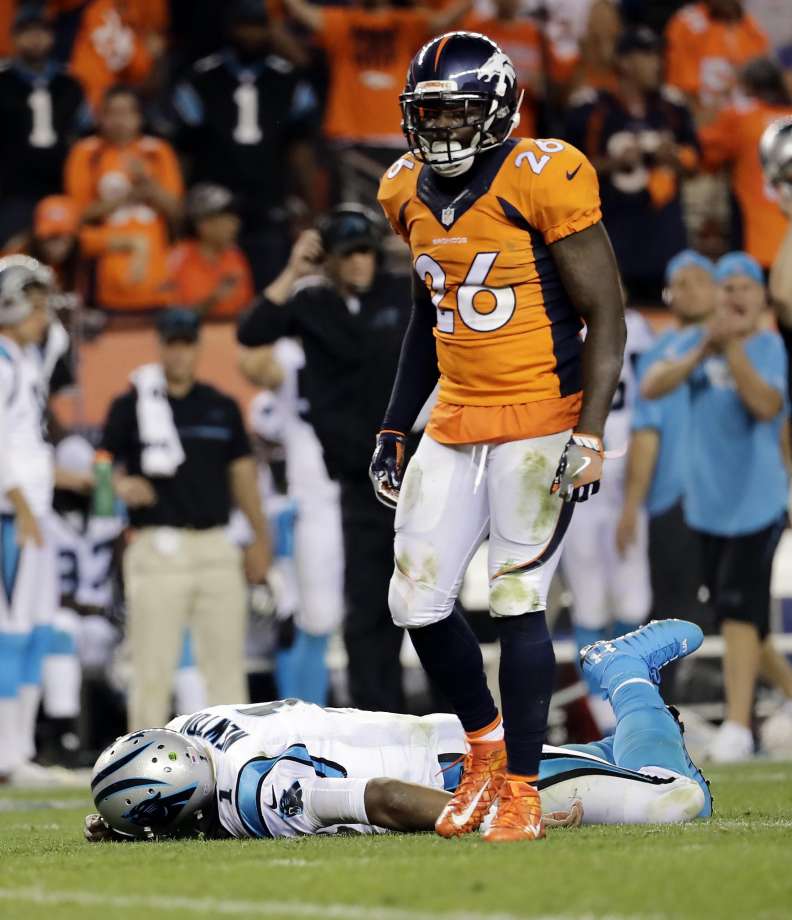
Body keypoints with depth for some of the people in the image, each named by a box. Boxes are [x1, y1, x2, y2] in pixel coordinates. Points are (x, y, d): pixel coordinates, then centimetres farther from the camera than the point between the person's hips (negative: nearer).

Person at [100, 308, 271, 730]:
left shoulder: (222, 408, 15)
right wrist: (122, 485, -21)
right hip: (158, 547, -4)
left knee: (227, 659, 5)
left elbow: (241, 472, 18)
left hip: (216, 548, 4)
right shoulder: (131, 406, 3)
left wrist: (260, 538, 15)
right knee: (152, 664, -5)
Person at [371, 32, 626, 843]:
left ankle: (520, 789, 3)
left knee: (518, 602, -7)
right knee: (417, 603, 3)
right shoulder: (412, 196, 8)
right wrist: (394, 429, 19)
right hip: (454, 427, 7)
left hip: (539, 423, -7)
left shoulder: (540, 182, -13)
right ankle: (485, 743, 25)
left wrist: (589, 435, -18)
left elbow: (605, 315, -11)